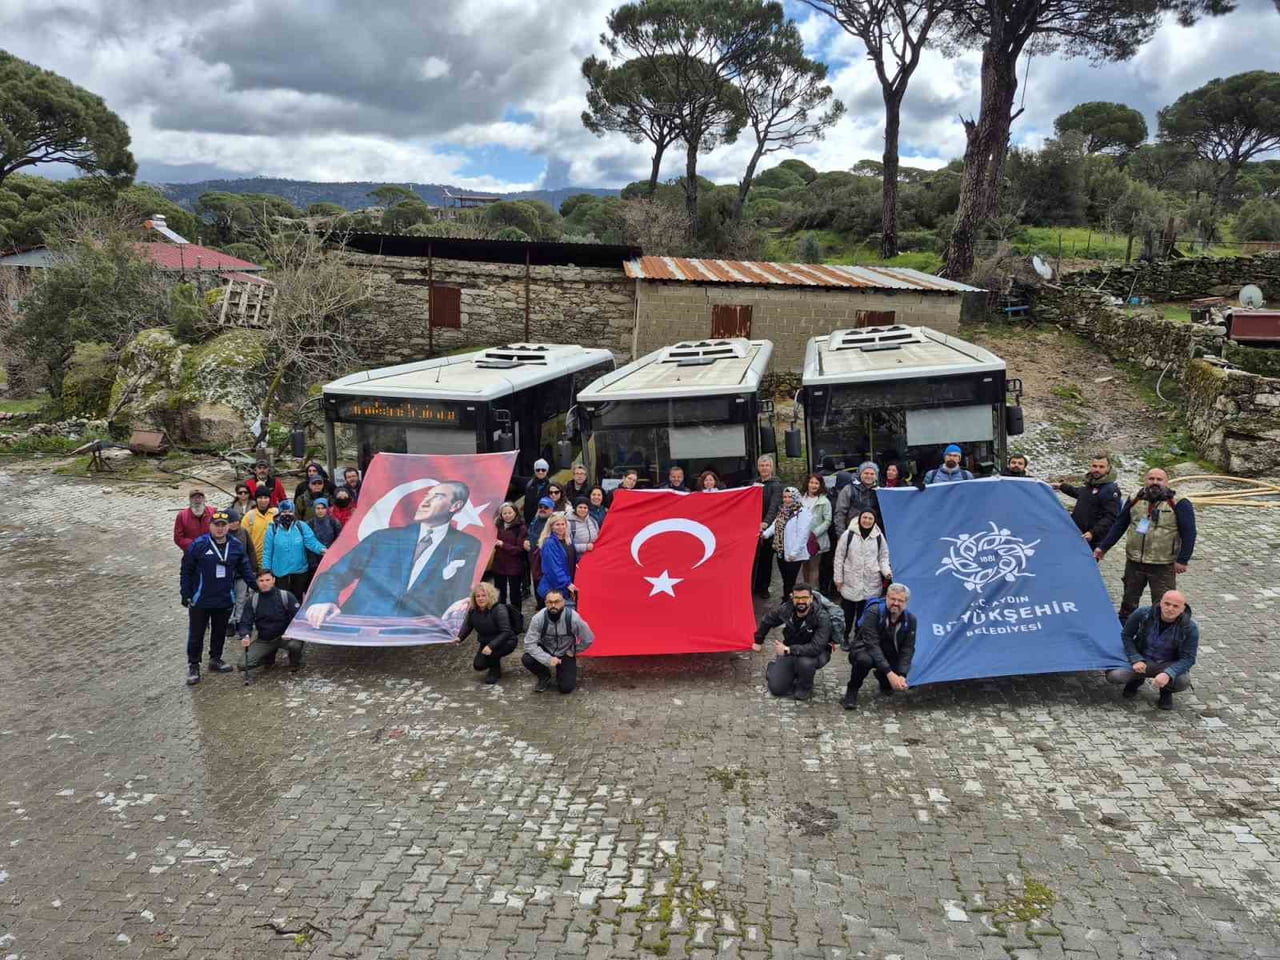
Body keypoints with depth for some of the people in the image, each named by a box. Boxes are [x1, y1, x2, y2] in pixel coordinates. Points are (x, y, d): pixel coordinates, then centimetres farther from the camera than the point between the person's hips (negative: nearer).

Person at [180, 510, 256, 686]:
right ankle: (193, 666, 16)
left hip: (225, 600, 3)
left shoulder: (236, 546, 1)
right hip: (200, 601, -3)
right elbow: (186, 571, -4)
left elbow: (245, 570, 10)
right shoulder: (198, 545, -10)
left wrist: (257, 587, 5)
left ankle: (215, 660, 32)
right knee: (196, 634, 5)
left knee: (220, 632, 16)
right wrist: (185, 594, -6)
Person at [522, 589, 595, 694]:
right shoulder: (538, 618, -26)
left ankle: (561, 671, 22)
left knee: (566, 688, -14)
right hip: (545, 651, 1)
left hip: (565, 654, -1)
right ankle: (544, 677, 3)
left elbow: (588, 639, -12)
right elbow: (530, 643, -23)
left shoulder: (573, 618, -27)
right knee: (526, 659, -28)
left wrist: (573, 651, -3)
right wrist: (548, 659, -32)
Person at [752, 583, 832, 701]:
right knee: (776, 688, -9)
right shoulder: (785, 609, -15)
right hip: (790, 651, 3)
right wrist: (758, 641, 20)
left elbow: (816, 648, -37)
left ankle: (805, 687, -5)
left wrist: (788, 650, -34)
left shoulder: (822, 618, -29)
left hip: (816, 653, -3)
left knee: (805, 662, -38)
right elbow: (766, 621, 6)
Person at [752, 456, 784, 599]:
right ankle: (752, 586, 15)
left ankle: (763, 587, 17)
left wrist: (766, 522, -34)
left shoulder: (776, 484, -6)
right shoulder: (754, 483, 11)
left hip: (768, 527, -4)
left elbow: (774, 505, -20)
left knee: (766, 558, 5)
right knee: (753, 557, 4)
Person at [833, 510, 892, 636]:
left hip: (871, 586, 1)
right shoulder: (848, 535, -3)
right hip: (850, 583, -1)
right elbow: (839, 558, 1)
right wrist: (838, 579, 0)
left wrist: (887, 572, -8)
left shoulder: (879, 537, 3)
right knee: (847, 615, 8)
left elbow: (883, 558, 11)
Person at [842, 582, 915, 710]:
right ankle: (852, 691, -12)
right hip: (865, 650, -5)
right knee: (865, 660, -40)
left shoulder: (910, 619, -12)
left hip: (888, 656, 5)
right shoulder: (874, 613, -27)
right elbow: (872, 644, -32)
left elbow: (907, 649, -12)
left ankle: (885, 683, 21)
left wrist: (902, 675, -27)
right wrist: (889, 673, -39)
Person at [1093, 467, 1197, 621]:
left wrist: (1182, 560, -11)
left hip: (1163, 566, -4)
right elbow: (1119, 525, 11)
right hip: (1134, 562, 4)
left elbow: (1189, 533, -7)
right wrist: (1103, 547, 8)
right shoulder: (1135, 500, 5)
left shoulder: (1178, 504, -7)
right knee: (1129, 600, 16)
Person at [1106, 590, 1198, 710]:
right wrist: (1136, 660, -15)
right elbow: (1126, 636, -1)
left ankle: (1166, 692, 5)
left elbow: (1187, 658, -15)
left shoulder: (1190, 628, -18)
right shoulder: (1142, 614, -16)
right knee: (1113, 675, -26)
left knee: (1183, 681, -35)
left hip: (1168, 665, -1)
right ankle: (1136, 680, 13)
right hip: (1142, 661, 1)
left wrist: (1168, 674, -33)